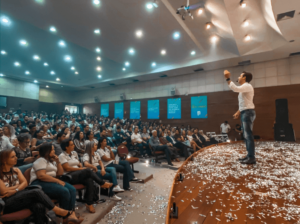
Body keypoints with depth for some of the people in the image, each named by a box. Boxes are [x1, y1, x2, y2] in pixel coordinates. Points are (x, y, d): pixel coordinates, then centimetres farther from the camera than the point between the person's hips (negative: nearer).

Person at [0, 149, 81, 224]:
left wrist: (15, 190, -9)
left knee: (39, 206, -31)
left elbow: (25, 183, 7)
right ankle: (59, 211, -25)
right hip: (7, 203, -5)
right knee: (36, 192, -32)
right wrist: (18, 186, 2)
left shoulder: (15, 170, 16)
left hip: (21, 196, 5)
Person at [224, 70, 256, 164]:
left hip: (248, 112, -11)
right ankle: (249, 155, 20)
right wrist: (238, 112, 25)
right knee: (246, 135, 12)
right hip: (244, 113, 11)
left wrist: (228, 78, -26)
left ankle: (251, 158, -6)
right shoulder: (244, 88, 22)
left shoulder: (247, 86, -9)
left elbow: (235, 88, -30)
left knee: (248, 135, -10)